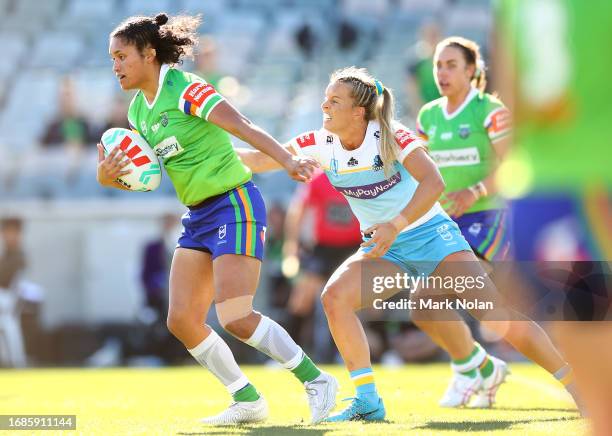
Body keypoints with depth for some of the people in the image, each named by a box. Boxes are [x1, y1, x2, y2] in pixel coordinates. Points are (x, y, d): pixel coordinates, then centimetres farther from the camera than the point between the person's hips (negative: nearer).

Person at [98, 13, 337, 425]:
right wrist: (108, 176, -5)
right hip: (199, 216, 9)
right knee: (182, 320, 0)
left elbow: (245, 127, -23)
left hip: (234, 204, -9)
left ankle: (317, 381, -3)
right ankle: (248, 401, 11)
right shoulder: (138, 110, 10)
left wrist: (288, 161, -38)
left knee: (236, 318, -18)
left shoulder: (185, 89, -15)